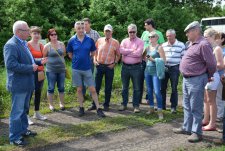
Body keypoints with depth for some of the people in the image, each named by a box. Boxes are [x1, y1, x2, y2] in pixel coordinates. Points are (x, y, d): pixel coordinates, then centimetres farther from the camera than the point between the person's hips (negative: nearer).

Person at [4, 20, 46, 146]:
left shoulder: (23, 43, 10)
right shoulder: (11, 45, -19)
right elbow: (11, 65, -28)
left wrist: (39, 62, 7)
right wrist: (31, 68, -23)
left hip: (27, 84, 9)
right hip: (18, 85, -9)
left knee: (24, 109, 21)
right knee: (17, 112, 1)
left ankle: (23, 130, 36)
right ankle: (15, 138, 13)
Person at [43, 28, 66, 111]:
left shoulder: (61, 44, 4)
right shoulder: (47, 46, -6)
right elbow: (44, 57, 1)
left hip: (61, 69, 3)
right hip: (51, 70, -3)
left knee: (61, 87, 11)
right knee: (51, 88, 4)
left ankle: (61, 103, 24)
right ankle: (51, 105, 16)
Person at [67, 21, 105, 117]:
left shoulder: (90, 40, -3)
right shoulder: (72, 41, -3)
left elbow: (93, 53, 8)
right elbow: (70, 55, 9)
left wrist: (86, 59, 10)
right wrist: (77, 60, 6)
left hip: (87, 68, 0)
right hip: (76, 69, 0)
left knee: (93, 89, 1)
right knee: (79, 89, 10)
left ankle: (98, 109, 8)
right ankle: (81, 108, 23)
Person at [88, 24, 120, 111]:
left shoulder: (115, 42, 0)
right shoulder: (99, 40, 5)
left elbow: (118, 55, 7)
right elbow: (95, 51, 15)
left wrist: (114, 63, -4)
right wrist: (94, 60, 2)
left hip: (109, 67, -2)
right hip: (99, 66, 2)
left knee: (108, 88, 6)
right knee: (96, 86, 5)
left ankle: (106, 105, 18)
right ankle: (94, 104, 15)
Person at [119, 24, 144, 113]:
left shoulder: (140, 42, -1)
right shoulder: (124, 41, 10)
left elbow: (138, 53, -16)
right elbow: (121, 50, -9)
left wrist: (126, 52, -8)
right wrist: (132, 50, -12)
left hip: (136, 67, -3)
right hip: (125, 67, 3)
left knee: (136, 88, 3)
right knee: (124, 87, 11)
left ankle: (136, 105, 12)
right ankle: (124, 104, 22)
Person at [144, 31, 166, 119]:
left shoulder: (159, 47, -5)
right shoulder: (147, 48, 12)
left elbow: (163, 60, -11)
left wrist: (153, 59, -15)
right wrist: (146, 59, 8)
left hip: (155, 71, -6)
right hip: (147, 70, 6)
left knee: (157, 91, -9)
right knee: (149, 90, 11)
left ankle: (160, 110, -2)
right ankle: (151, 108, 23)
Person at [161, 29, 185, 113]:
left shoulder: (181, 45, -1)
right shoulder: (163, 45, 10)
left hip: (175, 68, -3)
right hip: (164, 68, 4)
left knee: (174, 88, 2)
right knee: (162, 87, 7)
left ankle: (173, 107, 10)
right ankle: (162, 105, 19)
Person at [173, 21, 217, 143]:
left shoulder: (203, 44, -17)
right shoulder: (191, 44, 12)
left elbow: (211, 64, -16)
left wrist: (208, 77, -2)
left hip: (196, 80, -10)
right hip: (186, 79, 10)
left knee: (196, 108, -1)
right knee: (187, 106, 18)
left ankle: (197, 132, 9)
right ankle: (187, 128, 30)